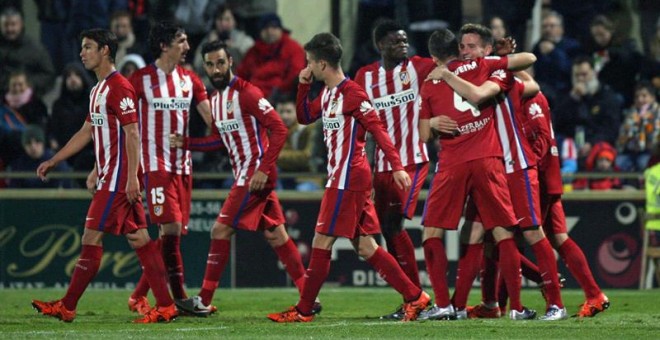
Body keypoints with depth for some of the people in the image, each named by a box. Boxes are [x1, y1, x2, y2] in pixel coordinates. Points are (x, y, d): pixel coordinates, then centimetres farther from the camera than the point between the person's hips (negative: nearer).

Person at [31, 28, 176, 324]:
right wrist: (53, 161, 25)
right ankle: (165, 306, 3)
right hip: (108, 177, 10)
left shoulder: (119, 87, -13)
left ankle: (67, 307, -1)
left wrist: (132, 177, -23)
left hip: (119, 178, -10)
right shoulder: (98, 90, 17)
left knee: (92, 237, -6)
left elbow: (132, 133, -18)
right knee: (138, 238, 5)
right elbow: (87, 132, 25)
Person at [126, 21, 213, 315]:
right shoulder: (141, 79, -4)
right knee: (171, 228, -15)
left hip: (182, 165, 6)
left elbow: (213, 120, 10)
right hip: (156, 165, -6)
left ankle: (139, 296, 14)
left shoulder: (189, 80, 11)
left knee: (175, 232, 4)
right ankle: (180, 297, -13)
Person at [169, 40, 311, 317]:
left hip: (256, 174, -9)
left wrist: (263, 170, -23)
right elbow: (220, 140, 24)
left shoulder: (246, 93, -15)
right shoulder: (215, 98, 13)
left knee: (221, 231, -7)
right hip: (244, 174, 9)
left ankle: (204, 301, -2)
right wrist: (185, 143, 11)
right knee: (275, 234, 8)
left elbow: (279, 129, -19)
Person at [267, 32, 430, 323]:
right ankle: (415, 297, 8)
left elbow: (378, 129, -16)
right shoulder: (327, 93, 13)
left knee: (322, 242, -4)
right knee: (364, 246, 8)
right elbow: (304, 117, 26)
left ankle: (303, 310, 2)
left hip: (348, 178, -10)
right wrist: (303, 85, 12)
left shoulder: (351, 93, -14)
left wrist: (397, 166, -22)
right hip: (340, 177, 10)